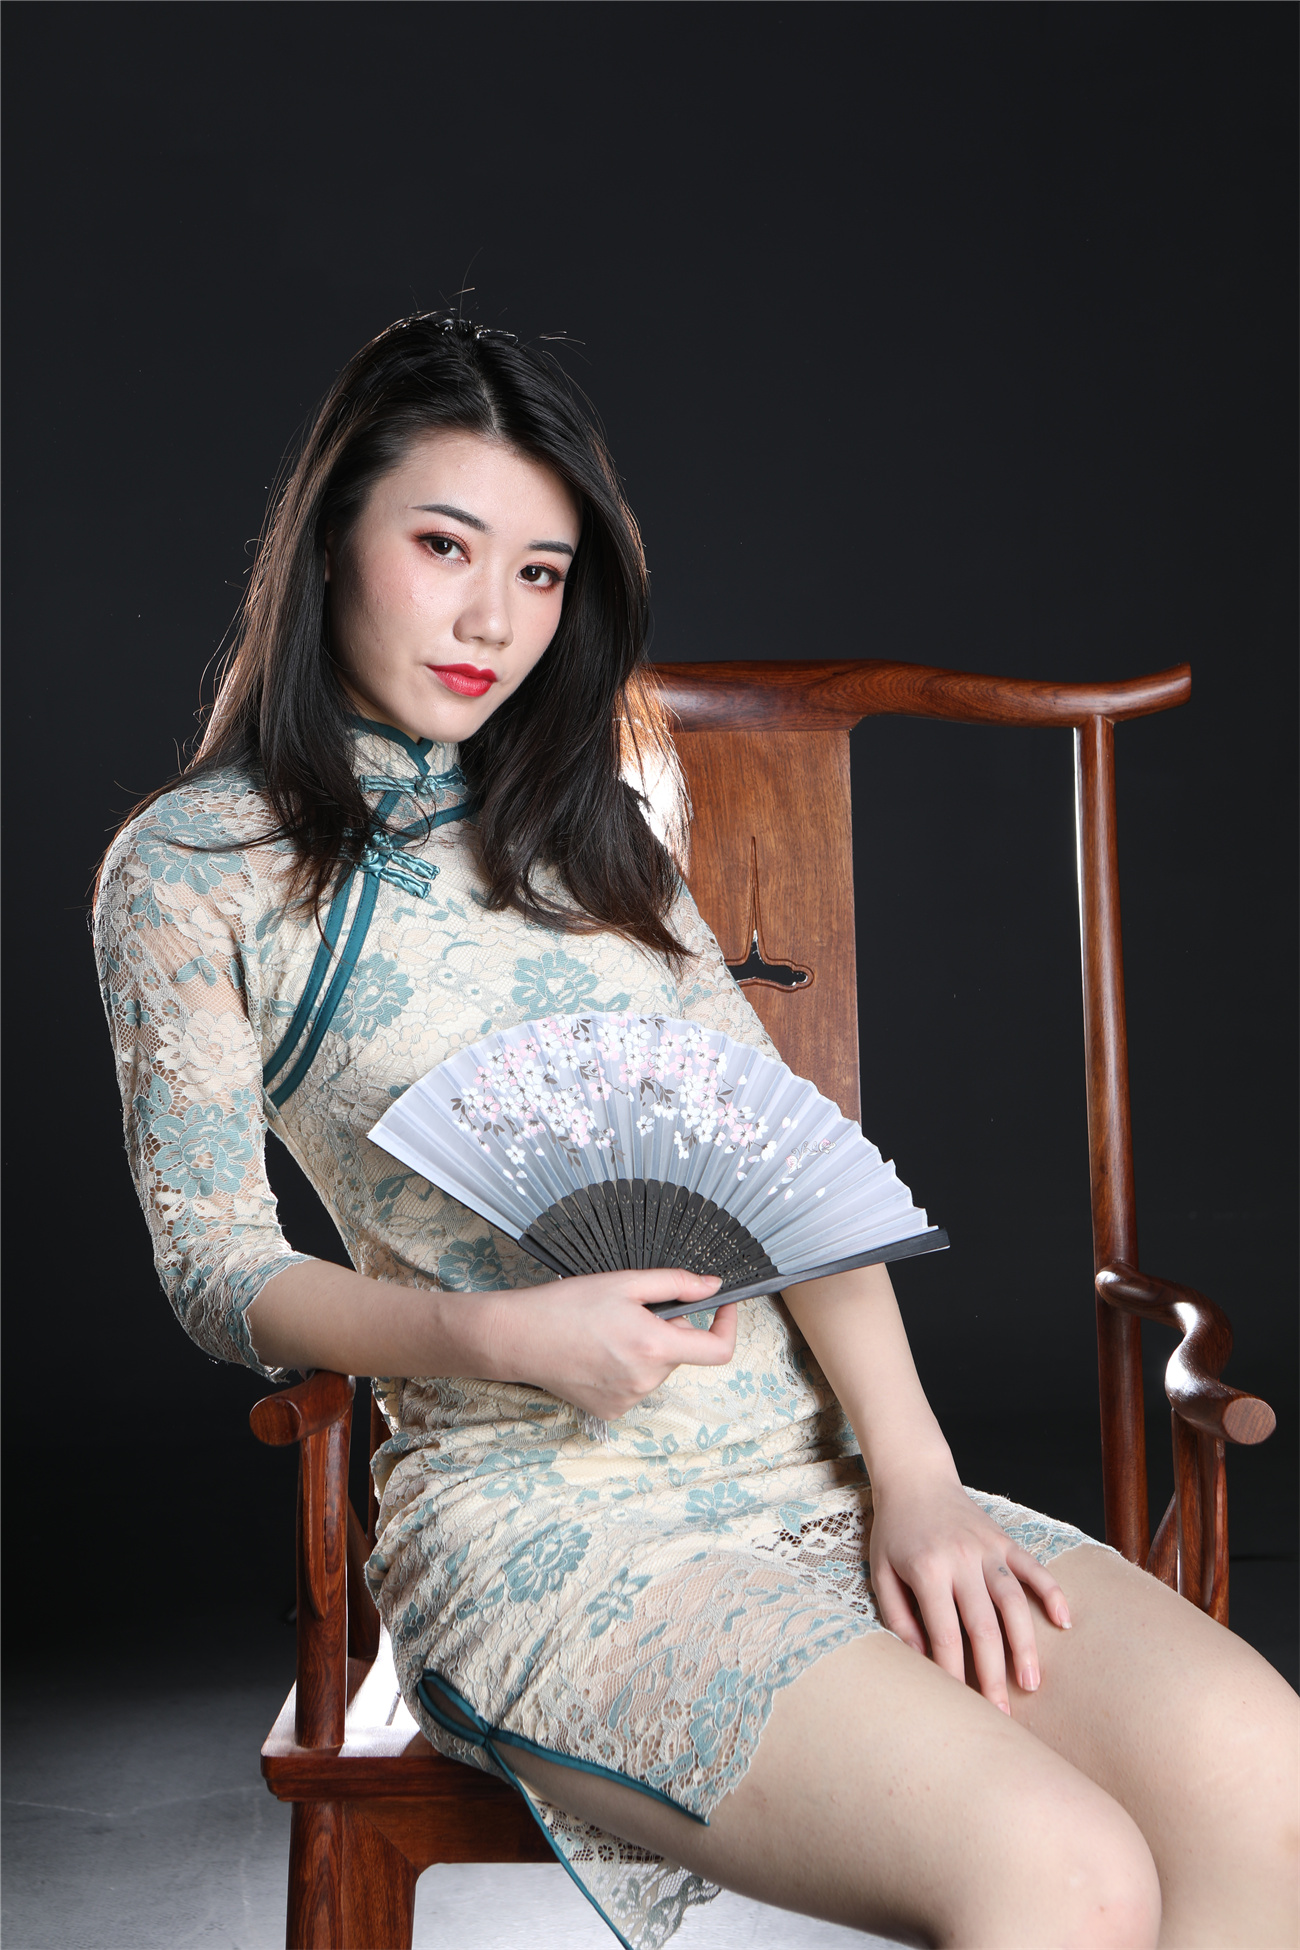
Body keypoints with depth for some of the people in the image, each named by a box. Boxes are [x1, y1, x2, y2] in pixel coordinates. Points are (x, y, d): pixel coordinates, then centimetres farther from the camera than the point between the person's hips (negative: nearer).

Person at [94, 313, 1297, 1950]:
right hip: (537, 1527, -5)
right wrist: (504, 1337, -19)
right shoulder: (191, 872, 2)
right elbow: (220, 1272, 0)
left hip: (817, 1469, 5)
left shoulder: (583, 820, 16)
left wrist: (910, 1466, -4)